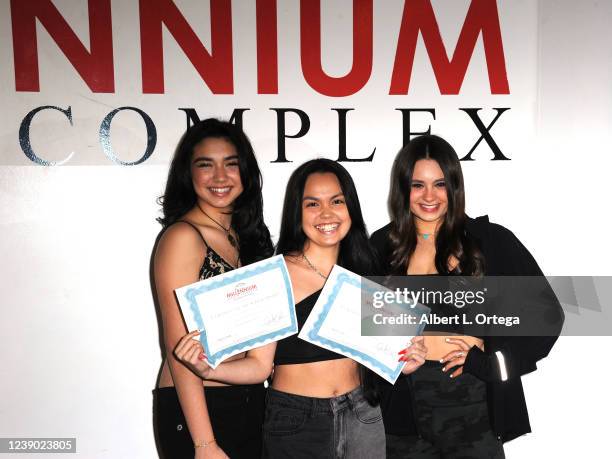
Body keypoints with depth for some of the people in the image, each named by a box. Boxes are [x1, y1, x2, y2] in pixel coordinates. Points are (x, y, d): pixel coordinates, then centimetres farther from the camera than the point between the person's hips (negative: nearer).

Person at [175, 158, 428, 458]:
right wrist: (207, 369, -27)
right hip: (295, 422, -4)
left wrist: (400, 363, -5)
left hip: (362, 418, 5)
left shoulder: (362, 273, 3)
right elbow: (260, 364, -12)